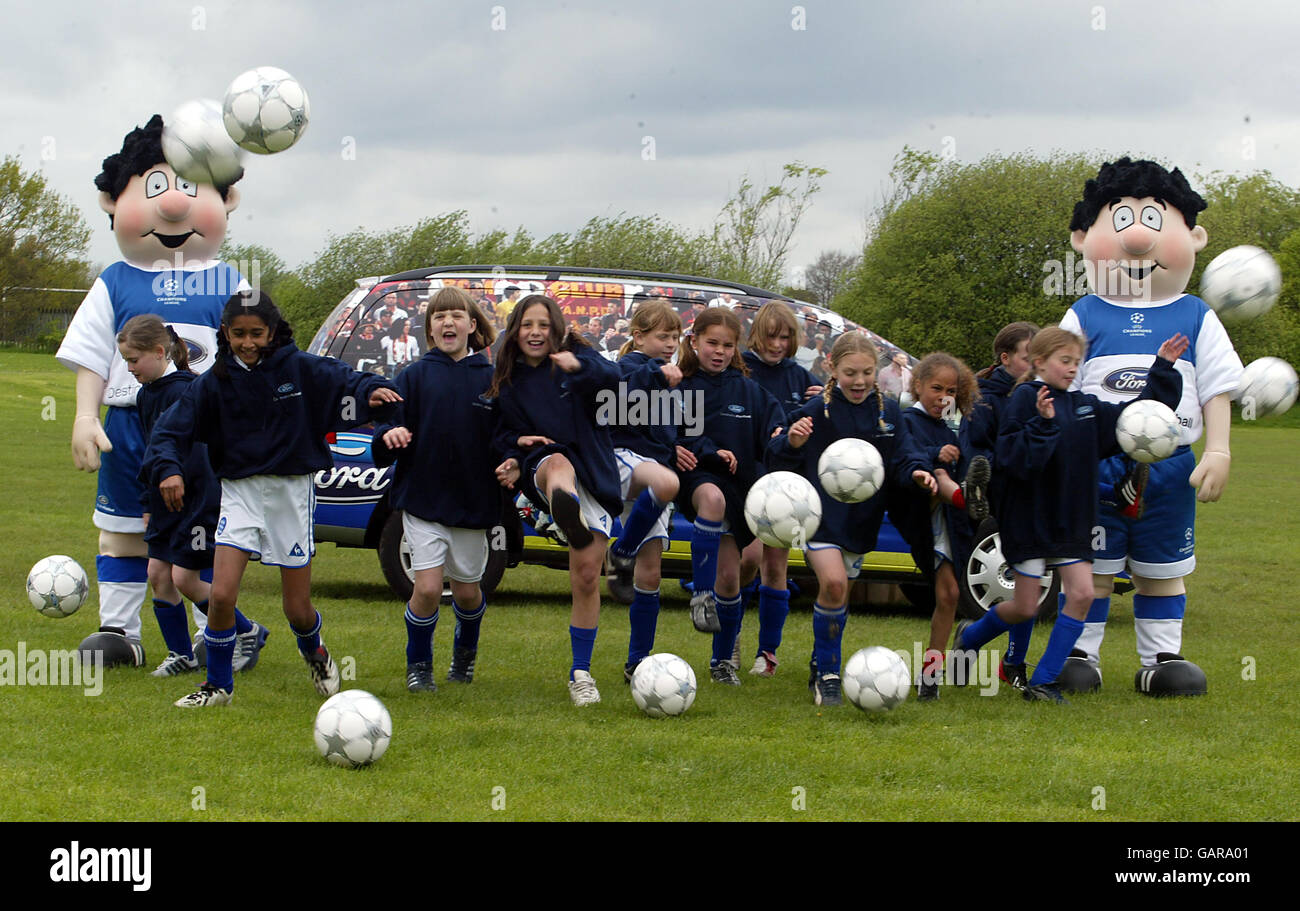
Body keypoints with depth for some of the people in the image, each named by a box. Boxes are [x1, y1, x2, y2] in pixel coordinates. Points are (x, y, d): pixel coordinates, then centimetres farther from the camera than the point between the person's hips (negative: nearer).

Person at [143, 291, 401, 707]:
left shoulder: (298, 368, -5)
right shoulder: (215, 381, -1)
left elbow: (343, 379, 0)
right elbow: (172, 428, 0)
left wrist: (373, 389, -22)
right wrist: (168, 469, -18)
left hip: (292, 490, -1)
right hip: (240, 490, 1)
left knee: (297, 608, 5)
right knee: (221, 595, -13)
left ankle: (314, 653, 40)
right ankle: (218, 685, 7)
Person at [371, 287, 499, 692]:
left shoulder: (490, 379, 2)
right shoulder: (415, 376, 0)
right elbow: (390, 429, -3)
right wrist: (390, 436, -25)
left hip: (473, 502, 1)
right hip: (422, 496, -1)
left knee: (467, 590, 11)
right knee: (428, 587, -11)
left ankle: (466, 650, 42)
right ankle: (418, 664, 13)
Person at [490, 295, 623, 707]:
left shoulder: (575, 354, 2)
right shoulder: (506, 379, 9)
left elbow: (612, 379, -18)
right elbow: (503, 433, 18)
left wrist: (581, 368, -39)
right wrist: (517, 448, -5)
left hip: (592, 471, 1)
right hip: (542, 468, -1)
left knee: (587, 575, -2)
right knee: (557, 463, -40)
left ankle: (581, 672, 13)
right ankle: (568, 513, -80)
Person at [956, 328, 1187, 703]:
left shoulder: (1086, 406, 8)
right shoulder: (1025, 398, -12)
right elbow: (1013, 458, -22)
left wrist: (1163, 369, 8)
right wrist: (1042, 424, -33)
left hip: (1072, 521, 6)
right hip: (1030, 518, -6)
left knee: (1082, 594, -7)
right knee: (1025, 607, 1)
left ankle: (1043, 681, 2)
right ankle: (968, 639, 31)